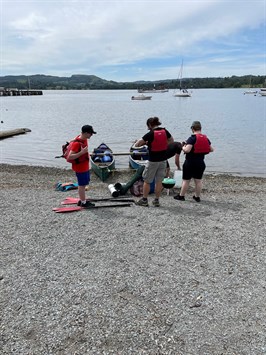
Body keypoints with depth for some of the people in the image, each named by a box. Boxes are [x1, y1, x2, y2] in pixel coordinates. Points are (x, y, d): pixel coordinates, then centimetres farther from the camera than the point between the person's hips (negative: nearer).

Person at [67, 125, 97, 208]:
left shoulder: (84, 139, 2)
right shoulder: (77, 143, -27)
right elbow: (70, 157, -30)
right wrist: (82, 152, -36)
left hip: (85, 166, 9)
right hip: (80, 167, -9)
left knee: (83, 184, 19)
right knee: (82, 185, 4)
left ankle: (82, 200, 33)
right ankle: (83, 203, 17)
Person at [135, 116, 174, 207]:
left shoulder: (150, 134, -16)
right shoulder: (165, 131, -2)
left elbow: (136, 144, -15)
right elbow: (171, 141, 15)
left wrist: (145, 142, 3)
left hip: (153, 161, -5)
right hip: (163, 160, 5)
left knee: (147, 181, 9)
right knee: (159, 181, 11)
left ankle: (144, 200, 17)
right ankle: (156, 200, 19)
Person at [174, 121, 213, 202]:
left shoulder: (192, 138, -16)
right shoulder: (206, 138, 4)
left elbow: (187, 150, -27)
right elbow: (211, 149, 11)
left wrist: (183, 147, -6)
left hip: (190, 163, -5)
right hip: (201, 162, 5)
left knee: (186, 180, 6)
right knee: (198, 180, 12)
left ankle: (181, 196, 17)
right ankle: (197, 197, 21)